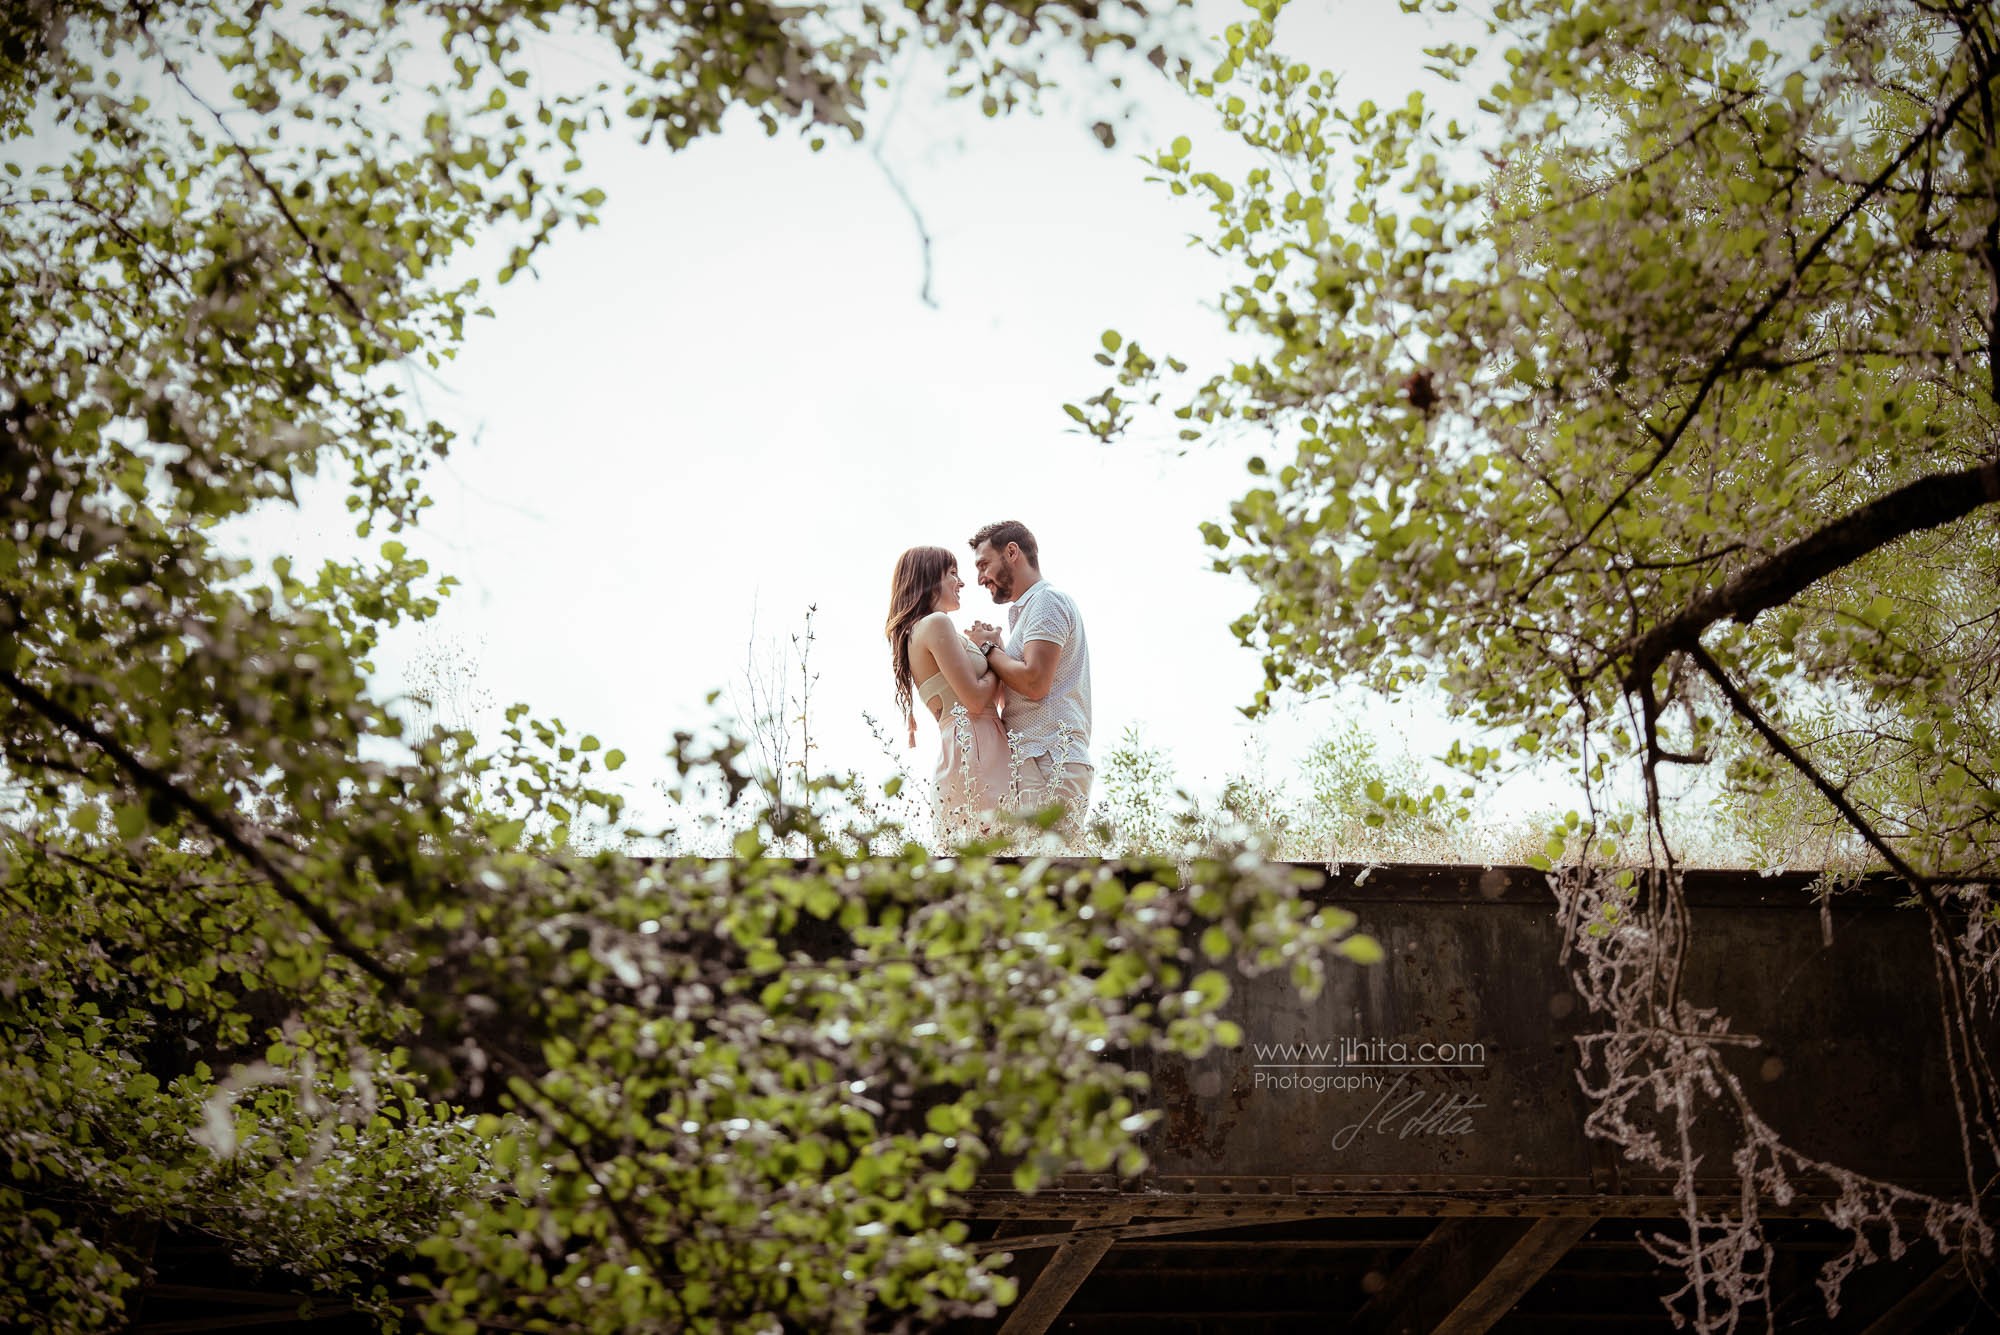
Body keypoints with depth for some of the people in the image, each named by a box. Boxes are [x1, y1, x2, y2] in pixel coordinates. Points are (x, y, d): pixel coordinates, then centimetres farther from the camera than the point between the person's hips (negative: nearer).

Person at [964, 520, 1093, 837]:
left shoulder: (1046, 600, -4)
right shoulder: (1026, 608, 27)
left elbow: (1034, 683, -16)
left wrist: (988, 648, -2)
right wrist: (994, 650, 11)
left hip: (1050, 762, -10)